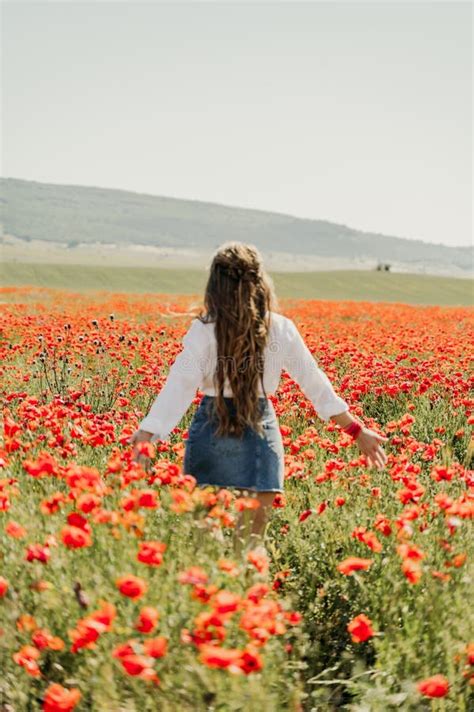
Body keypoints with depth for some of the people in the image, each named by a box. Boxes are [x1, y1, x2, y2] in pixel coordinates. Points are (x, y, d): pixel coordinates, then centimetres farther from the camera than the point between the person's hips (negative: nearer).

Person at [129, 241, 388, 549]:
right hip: (261, 431, 1)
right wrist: (356, 429, 12)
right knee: (250, 542, 7)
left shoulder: (204, 330, -5)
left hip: (211, 427, -1)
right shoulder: (281, 330, 1)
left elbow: (180, 385, -13)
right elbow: (315, 382, 5)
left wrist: (147, 433, -16)